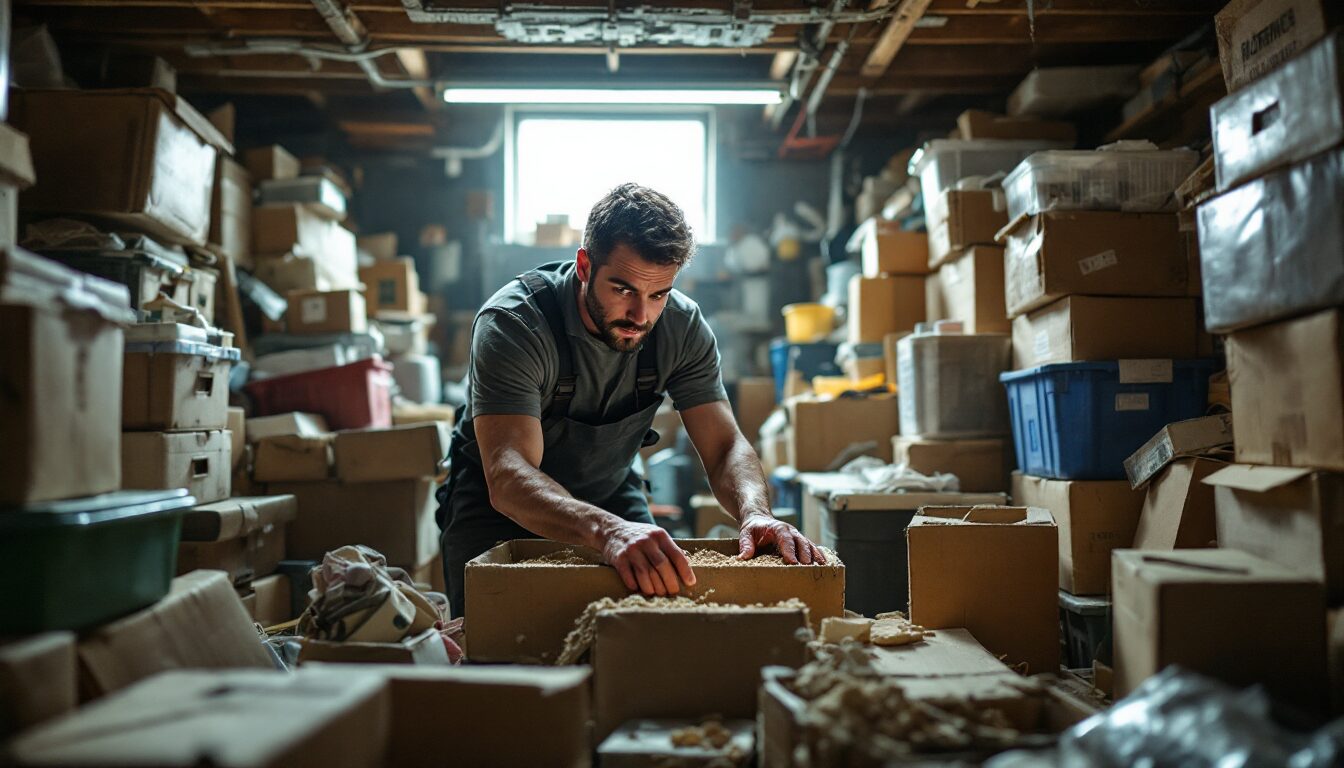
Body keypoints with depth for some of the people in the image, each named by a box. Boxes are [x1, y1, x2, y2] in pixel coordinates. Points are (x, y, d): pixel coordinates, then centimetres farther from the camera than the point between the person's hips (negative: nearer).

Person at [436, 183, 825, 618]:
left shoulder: (682, 327, -17)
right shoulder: (512, 323, -31)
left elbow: (725, 446, -18)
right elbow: (508, 476, -43)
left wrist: (755, 514, -42)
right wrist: (607, 530, -63)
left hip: (610, 494, 4)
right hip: (499, 503, -3)